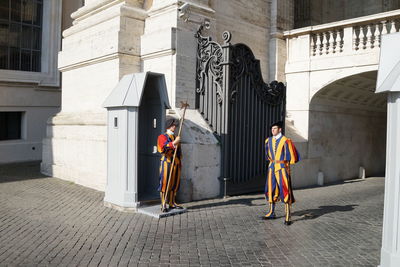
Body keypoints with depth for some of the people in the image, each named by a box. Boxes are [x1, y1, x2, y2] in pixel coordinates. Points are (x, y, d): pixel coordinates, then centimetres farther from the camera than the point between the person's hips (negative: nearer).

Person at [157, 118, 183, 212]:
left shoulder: (175, 138, 20)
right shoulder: (162, 137, -2)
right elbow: (165, 147, -23)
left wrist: (180, 163, 21)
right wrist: (174, 142, -33)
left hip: (176, 164, 7)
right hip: (167, 163, -7)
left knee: (174, 184, 9)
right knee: (164, 184, -6)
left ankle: (172, 203, 18)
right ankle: (163, 205, -4)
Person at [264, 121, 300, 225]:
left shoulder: (285, 141, -12)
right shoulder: (268, 141, 5)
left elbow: (292, 155, -5)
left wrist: (284, 162, 2)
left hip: (282, 168, -6)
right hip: (272, 167, 6)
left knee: (285, 190, -5)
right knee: (271, 189, 11)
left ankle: (287, 217, 1)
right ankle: (271, 213, 25)